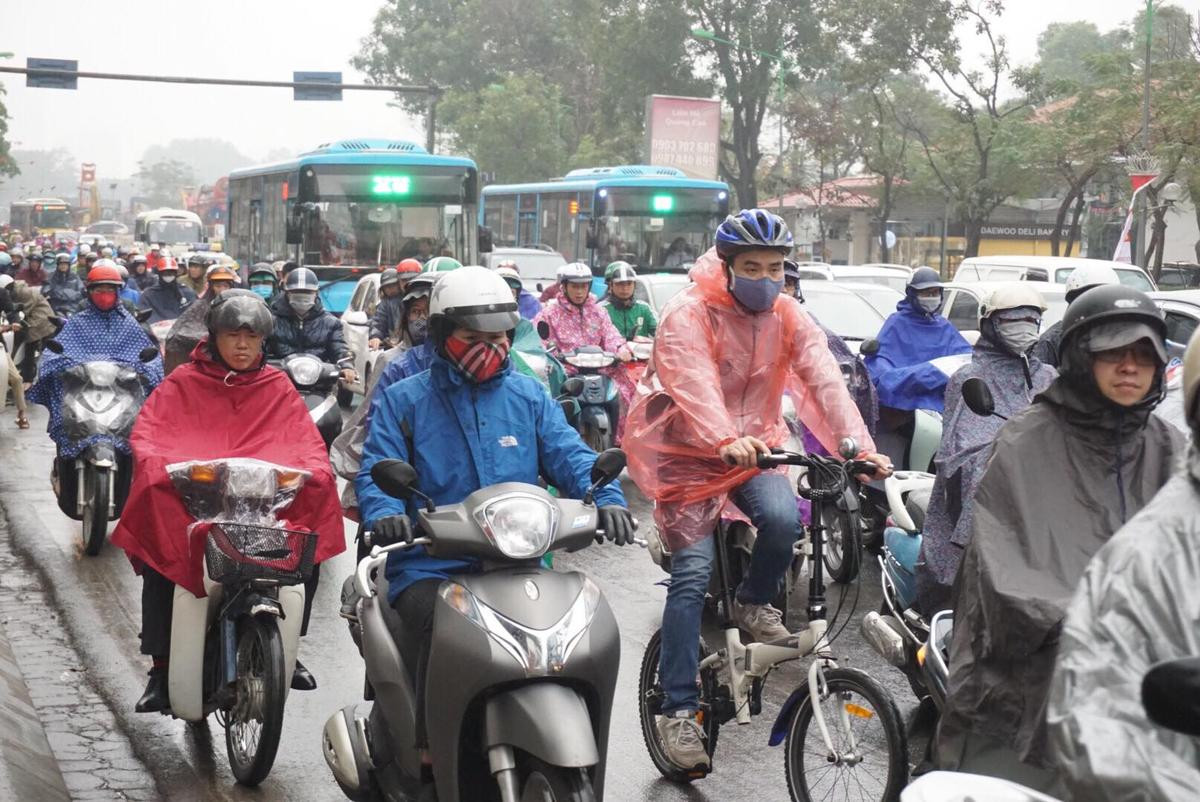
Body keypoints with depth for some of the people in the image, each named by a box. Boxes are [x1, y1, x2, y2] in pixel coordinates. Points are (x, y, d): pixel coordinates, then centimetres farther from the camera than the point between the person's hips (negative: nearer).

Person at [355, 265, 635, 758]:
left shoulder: (529, 397, 17)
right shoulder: (402, 401, 11)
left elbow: (568, 455, 6)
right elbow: (377, 470, -1)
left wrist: (606, 498, -15)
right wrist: (385, 513, -25)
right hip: (430, 566, -2)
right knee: (442, 628, -33)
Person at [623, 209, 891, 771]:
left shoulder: (788, 318, -3)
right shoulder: (688, 315, -17)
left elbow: (826, 381, -17)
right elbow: (694, 384, -35)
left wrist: (859, 446, -33)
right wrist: (725, 441, -53)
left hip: (755, 450, 4)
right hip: (688, 453, -3)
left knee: (784, 519, -27)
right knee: (693, 573, -12)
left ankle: (753, 603, 4)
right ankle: (678, 710, -6)